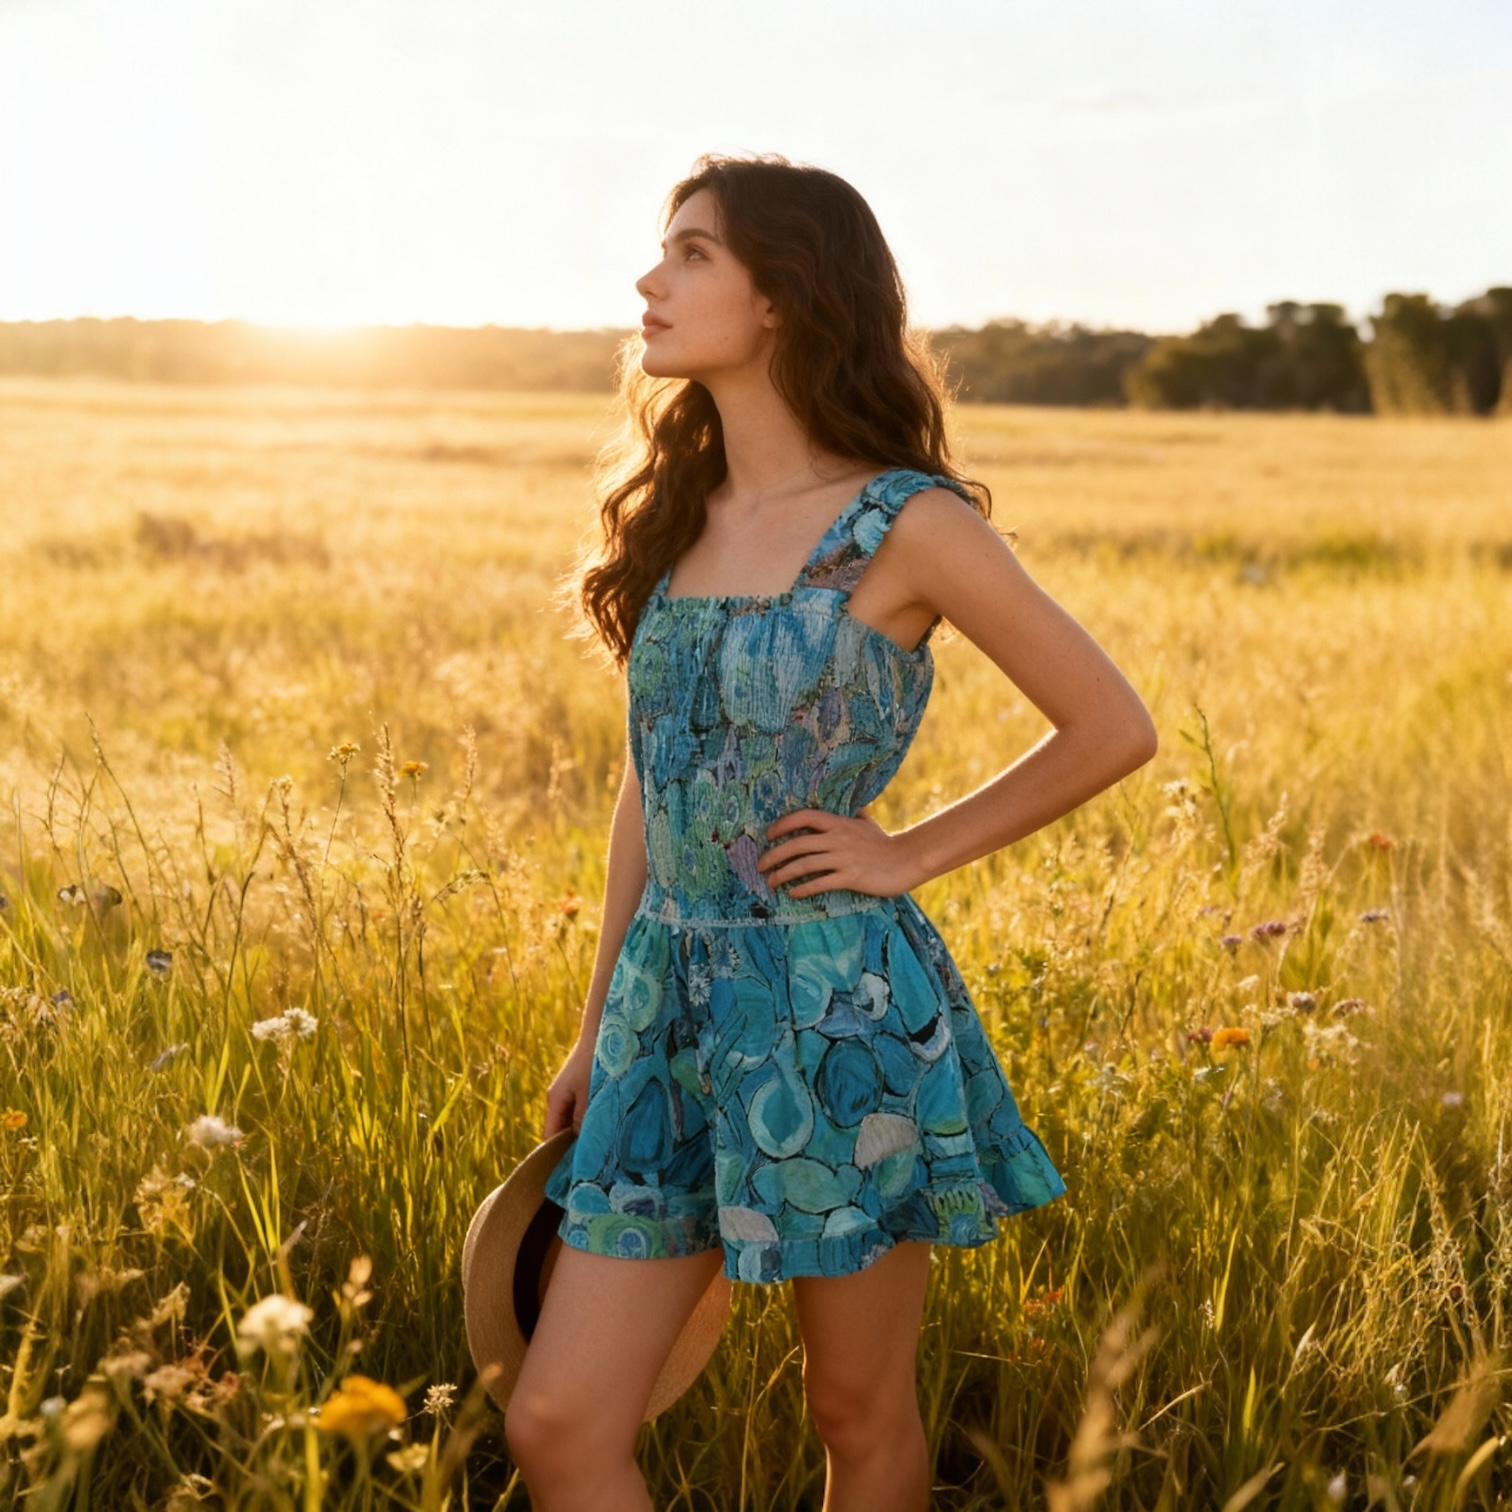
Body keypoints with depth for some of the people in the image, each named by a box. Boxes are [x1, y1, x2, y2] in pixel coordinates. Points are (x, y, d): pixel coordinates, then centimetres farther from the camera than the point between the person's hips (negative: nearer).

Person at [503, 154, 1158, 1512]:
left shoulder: (906, 524, -10)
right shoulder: (675, 515, 8)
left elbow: (1113, 728, -4)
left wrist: (910, 852, -5)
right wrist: (597, 1031, 14)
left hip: (841, 1006, -5)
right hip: (674, 1000, 6)